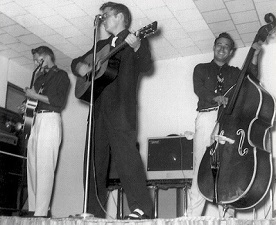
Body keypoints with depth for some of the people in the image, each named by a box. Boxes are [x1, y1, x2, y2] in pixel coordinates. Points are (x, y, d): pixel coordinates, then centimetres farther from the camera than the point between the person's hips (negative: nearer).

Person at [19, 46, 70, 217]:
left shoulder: (61, 75, 4)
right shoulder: (41, 76, 26)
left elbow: (59, 101, -7)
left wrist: (35, 95, -6)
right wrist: (27, 106, 7)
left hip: (50, 119, -7)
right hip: (36, 120, 7)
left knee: (45, 168, -13)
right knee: (32, 166, 2)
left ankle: (41, 212, -15)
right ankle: (33, 208, 4)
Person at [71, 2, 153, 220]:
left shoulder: (137, 39, 9)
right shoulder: (102, 44, 26)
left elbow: (145, 66, -8)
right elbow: (76, 61, 30)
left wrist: (137, 48, -27)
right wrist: (80, 66, 6)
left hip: (121, 105, -6)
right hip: (99, 105, 7)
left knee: (125, 151, -18)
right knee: (96, 157, 4)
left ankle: (141, 207, -17)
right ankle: (95, 210, 9)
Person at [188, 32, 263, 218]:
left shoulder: (235, 72, 26)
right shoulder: (201, 69, 21)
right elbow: (199, 89, 2)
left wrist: (254, 56, 2)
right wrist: (216, 98, -17)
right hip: (207, 117, -1)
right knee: (202, 169, -11)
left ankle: (227, 216, -8)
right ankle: (193, 216, -9)